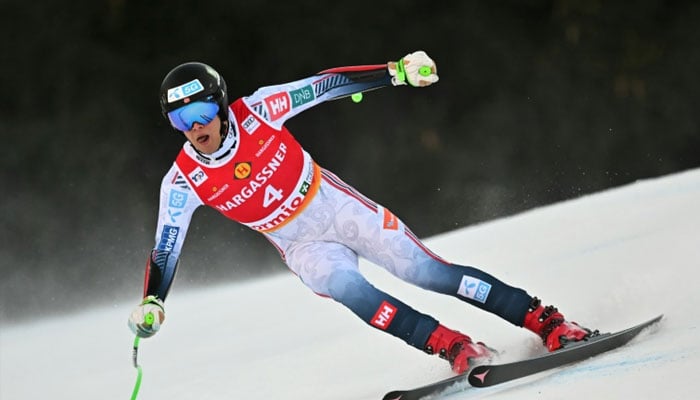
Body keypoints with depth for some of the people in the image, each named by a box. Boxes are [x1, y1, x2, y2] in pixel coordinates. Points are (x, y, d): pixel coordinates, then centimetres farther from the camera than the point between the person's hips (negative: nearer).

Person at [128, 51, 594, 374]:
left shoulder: (256, 111, -19)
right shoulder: (183, 183, -15)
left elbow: (324, 86, -16)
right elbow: (165, 250, -9)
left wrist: (397, 72, -22)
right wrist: (151, 304, -22)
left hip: (339, 206, -1)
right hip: (302, 246, 1)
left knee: (428, 271, -8)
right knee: (350, 290, -29)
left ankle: (546, 320, -2)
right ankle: (454, 347, -26)